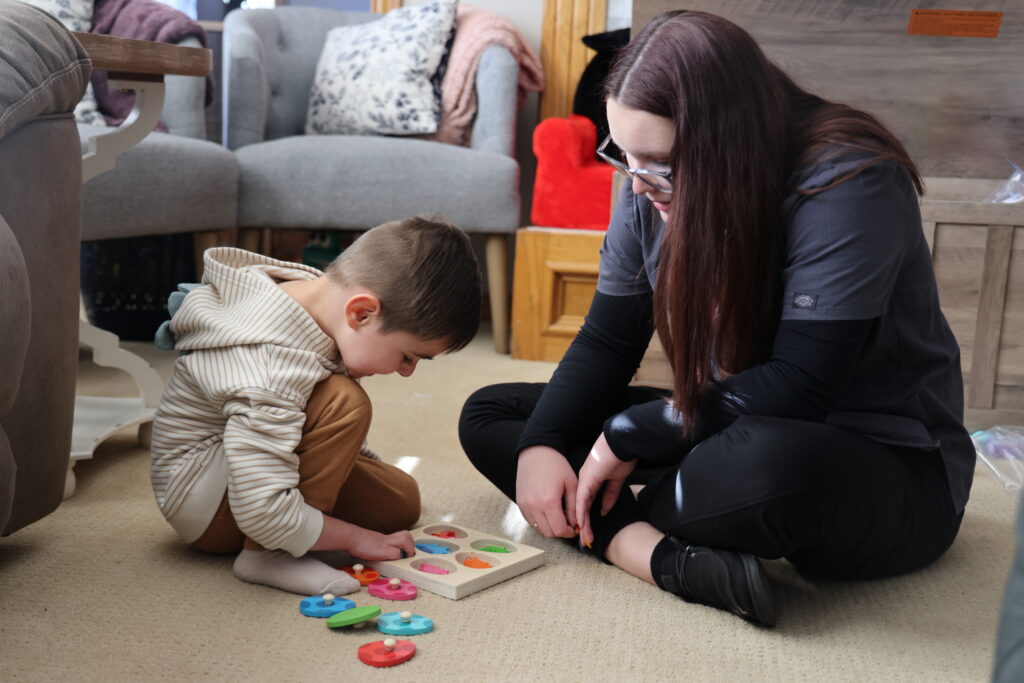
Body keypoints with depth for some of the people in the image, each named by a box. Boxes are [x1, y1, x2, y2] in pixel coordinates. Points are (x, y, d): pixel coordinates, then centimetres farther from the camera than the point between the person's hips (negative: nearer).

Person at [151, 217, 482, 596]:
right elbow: (263, 511, -37)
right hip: (201, 506, -9)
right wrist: (355, 538, -24)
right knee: (343, 401, -32)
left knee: (401, 501, 6)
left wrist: (354, 457, 16)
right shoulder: (272, 373, -38)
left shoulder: (315, 291, -10)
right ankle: (266, 553, -23)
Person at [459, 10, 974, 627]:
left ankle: (603, 524, -14)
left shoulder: (848, 182, -24)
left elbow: (796, 389, -27)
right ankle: (674, 561, -24)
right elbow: (606, 341, 0)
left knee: (770, 461, -45)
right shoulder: (652, 189, -3)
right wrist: (540, 444, -17)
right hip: (738, 432, 7)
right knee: (488, 415, -2)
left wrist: (628, 435, -21)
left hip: (888, 468, -7)